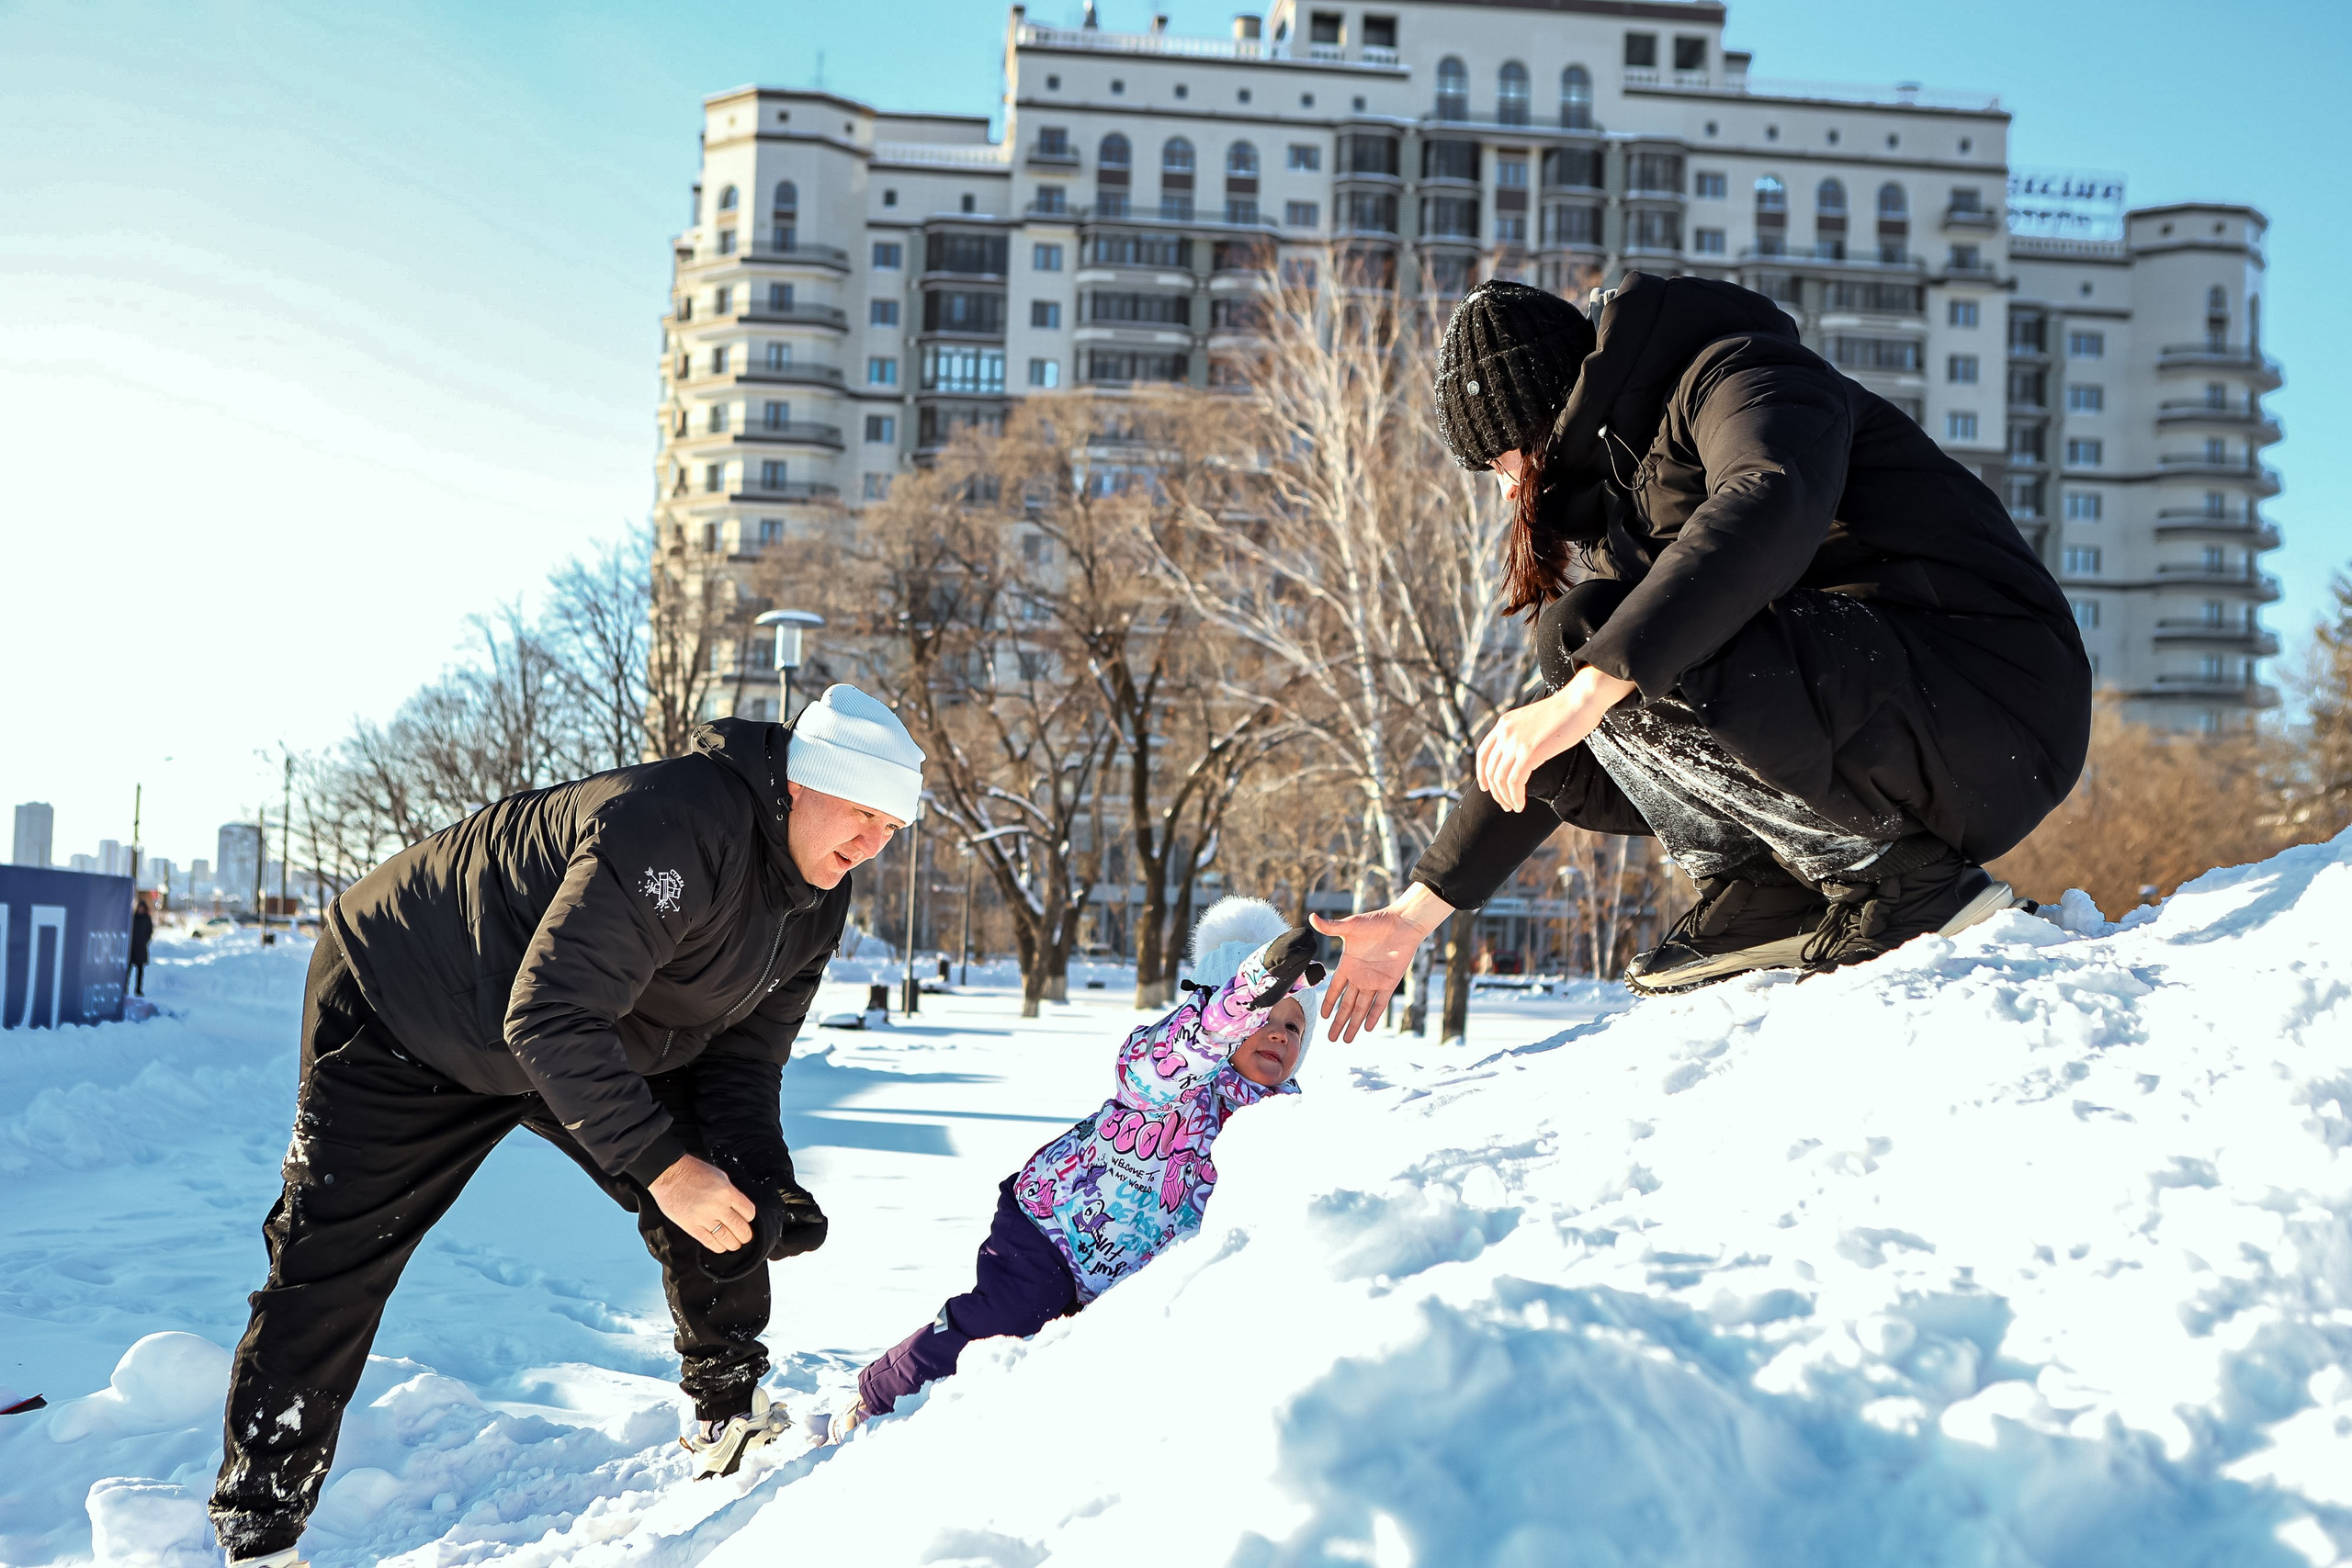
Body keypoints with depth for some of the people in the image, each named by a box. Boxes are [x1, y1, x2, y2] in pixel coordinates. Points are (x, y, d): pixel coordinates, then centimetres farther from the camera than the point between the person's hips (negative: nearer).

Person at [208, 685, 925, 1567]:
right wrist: (663, 1164, -40)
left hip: (593, 1028, 8)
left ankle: (731, 1419, 14)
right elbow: (549, 1019, -40)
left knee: (726, 1178, -4)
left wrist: (761, 1183, -21)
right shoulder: (668, 830, -39)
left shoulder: (817, 901, -8)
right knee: (330, 1263, -8)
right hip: (400, 1021, -7)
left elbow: (742, 1052, -4)